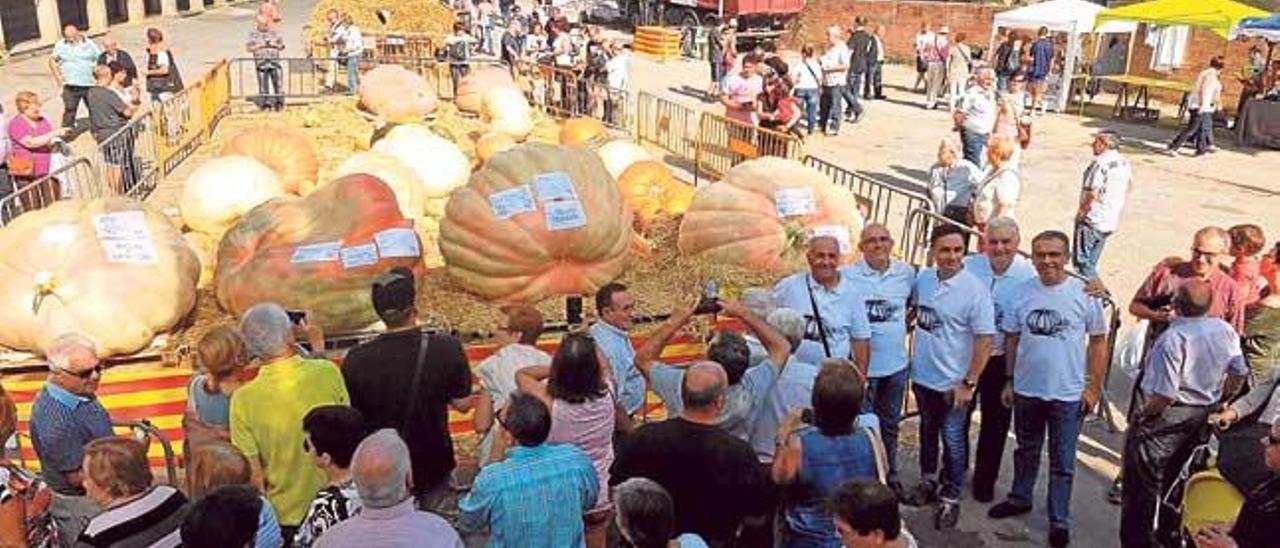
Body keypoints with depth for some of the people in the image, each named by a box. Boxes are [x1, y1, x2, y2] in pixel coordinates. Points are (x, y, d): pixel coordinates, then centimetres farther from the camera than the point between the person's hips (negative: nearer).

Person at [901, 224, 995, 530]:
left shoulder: (975, 290, -19)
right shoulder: (922, 280, -3)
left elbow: (985, 339, -17)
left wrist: (969, 383, -18)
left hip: (953, 383, -5)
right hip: (923, 376, 5)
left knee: (953, 441, 7)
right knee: (927, 432, 21)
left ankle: (950, 498, 23)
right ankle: (928, 481, 40)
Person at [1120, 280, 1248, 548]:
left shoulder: (1173, 338, -28)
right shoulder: (1225, 330, -5)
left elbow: (1165, 396, -29)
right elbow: (1239, 375, 7)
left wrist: (1142, 415, -12)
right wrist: (1216, 403, 20)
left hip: (1166, 418, -8)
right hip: (1202, 419, 8)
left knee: (1142, 485, 7)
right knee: (1178, 480, 25)